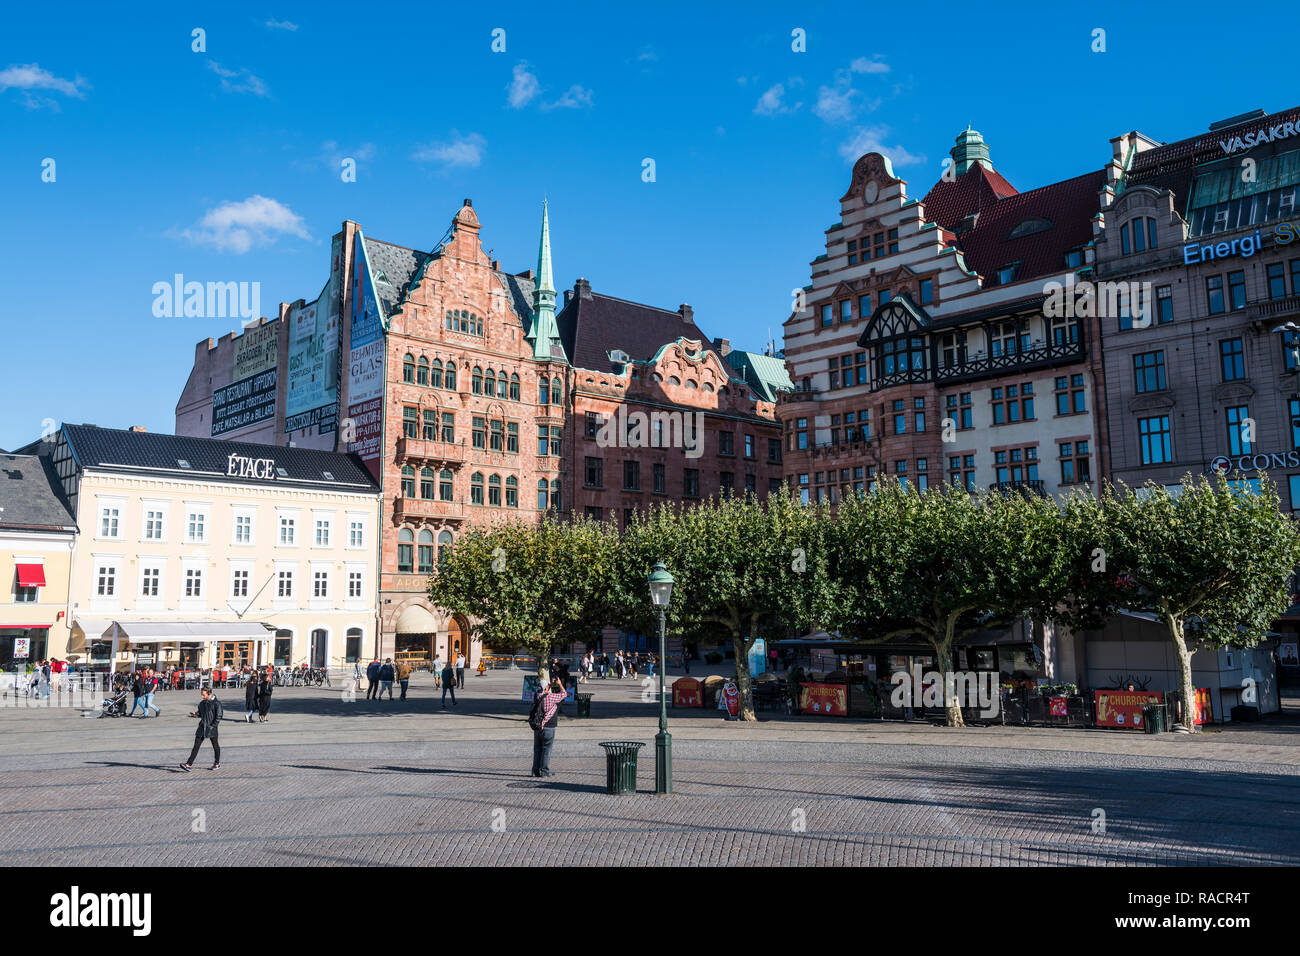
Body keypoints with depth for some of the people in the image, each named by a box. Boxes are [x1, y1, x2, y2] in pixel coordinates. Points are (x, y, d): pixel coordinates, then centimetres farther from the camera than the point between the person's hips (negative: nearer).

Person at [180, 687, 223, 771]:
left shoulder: (216, 703, -9)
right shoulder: (202, 703, 9)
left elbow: (218, 716, -11)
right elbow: (200, 713, 19)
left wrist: (213, 726, -16)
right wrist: (195, 713, -2)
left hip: (212, 728, -5)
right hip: (202, 727, 5)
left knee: (215, 746, 9)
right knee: (196, 746, -3)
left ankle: (217, 764, 24)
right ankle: (189, 764, -6)